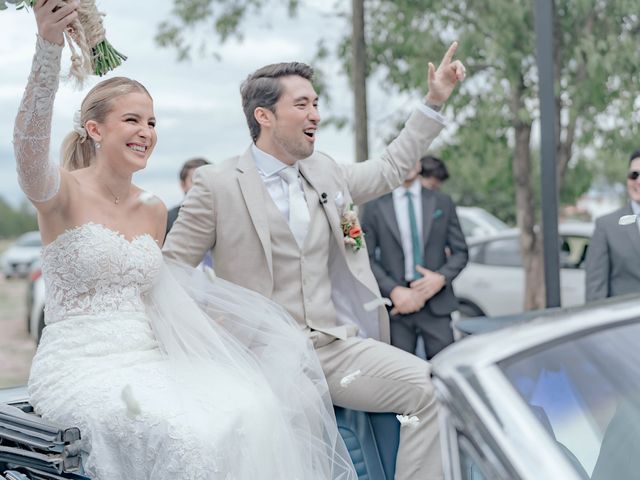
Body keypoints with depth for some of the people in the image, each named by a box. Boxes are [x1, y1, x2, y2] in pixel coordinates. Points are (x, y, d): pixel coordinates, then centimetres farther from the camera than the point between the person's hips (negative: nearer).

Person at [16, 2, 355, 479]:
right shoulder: (64, 193, -6)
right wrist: (49, 45, -44)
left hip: (147, 362, 6)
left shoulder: (154, 211, 12)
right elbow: (30, 145, -29)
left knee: (250, 409, -22)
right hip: (79, 367, -5)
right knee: (191, 432, -31)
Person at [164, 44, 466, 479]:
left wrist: (435, 102, 28)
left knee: (428, 388, -15)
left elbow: (390, 169, 30)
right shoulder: (217, 184, -3)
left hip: (332, 347, 5)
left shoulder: (325, 173, 14)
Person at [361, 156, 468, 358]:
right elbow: (367, 258, 2)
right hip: (396, 305, -1)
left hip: (437, 303, 1)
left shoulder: (442, 203, 11)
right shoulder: (375, 208, 5)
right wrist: (394, 291, -12)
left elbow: (460, 251, 11)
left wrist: (441, 278, -8)